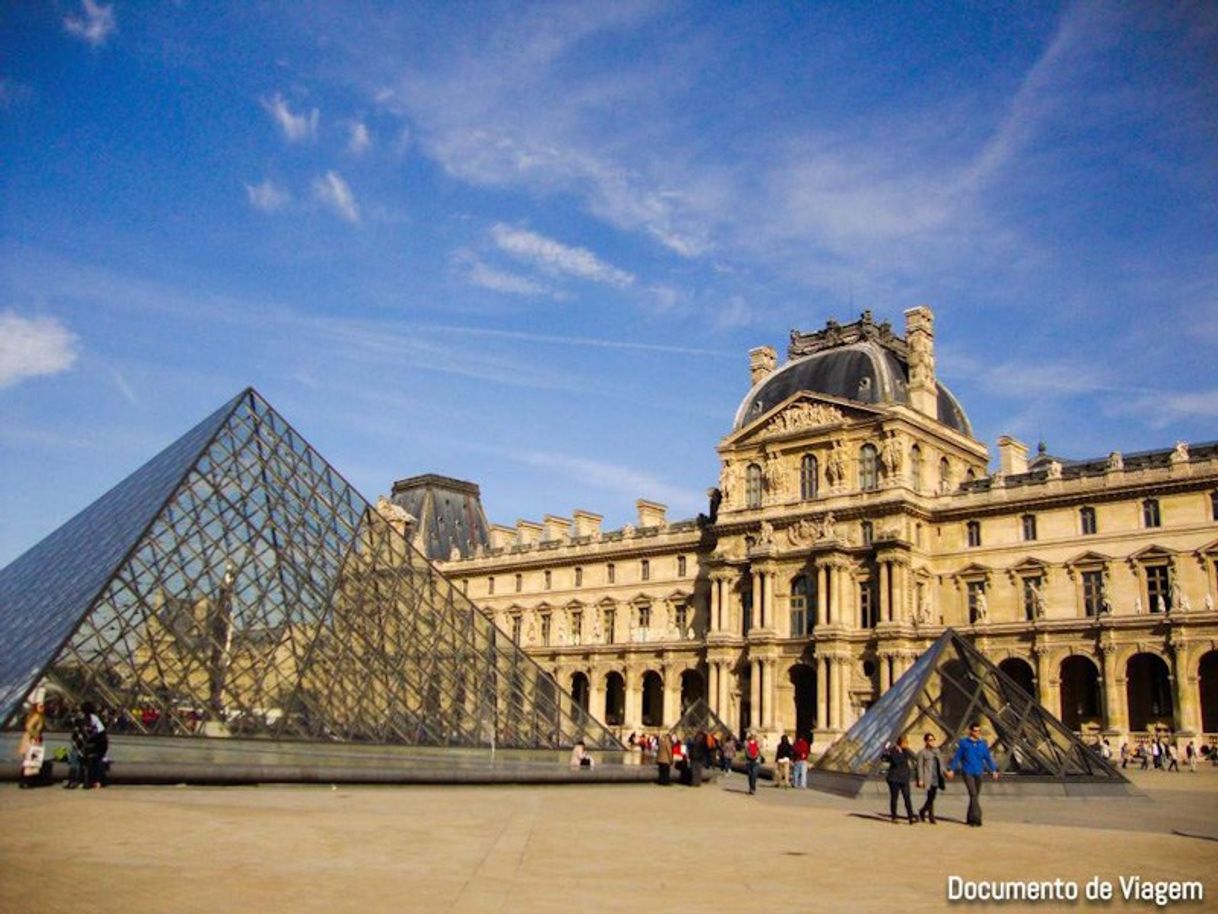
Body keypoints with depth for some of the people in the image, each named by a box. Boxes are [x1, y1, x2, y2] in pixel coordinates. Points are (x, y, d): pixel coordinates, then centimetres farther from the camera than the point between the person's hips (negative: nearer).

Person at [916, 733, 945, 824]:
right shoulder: (922, 752, -4)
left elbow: (940, 763, 18)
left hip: (936, 777, 6)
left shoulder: (936, 750, 13)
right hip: (928, 778, -6)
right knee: (930, 797, -9)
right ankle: (931, 817, 4)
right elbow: (920, 766, -6)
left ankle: (922, 811, 25)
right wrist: (920, 779, -12)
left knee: (932, 797, 9)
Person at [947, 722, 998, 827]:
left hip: (979, 773, 4)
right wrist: (951, 770, 2)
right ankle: (977, 818, -16)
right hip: (967, 773, -4)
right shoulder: (964, 743, -2)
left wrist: (994, 770, -3)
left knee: (976, 796, 8)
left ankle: (971, 819, 20)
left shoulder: (982, 744, 5)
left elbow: (988, 758, 7)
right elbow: (957, 757, 2)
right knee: (973, 794, -14)